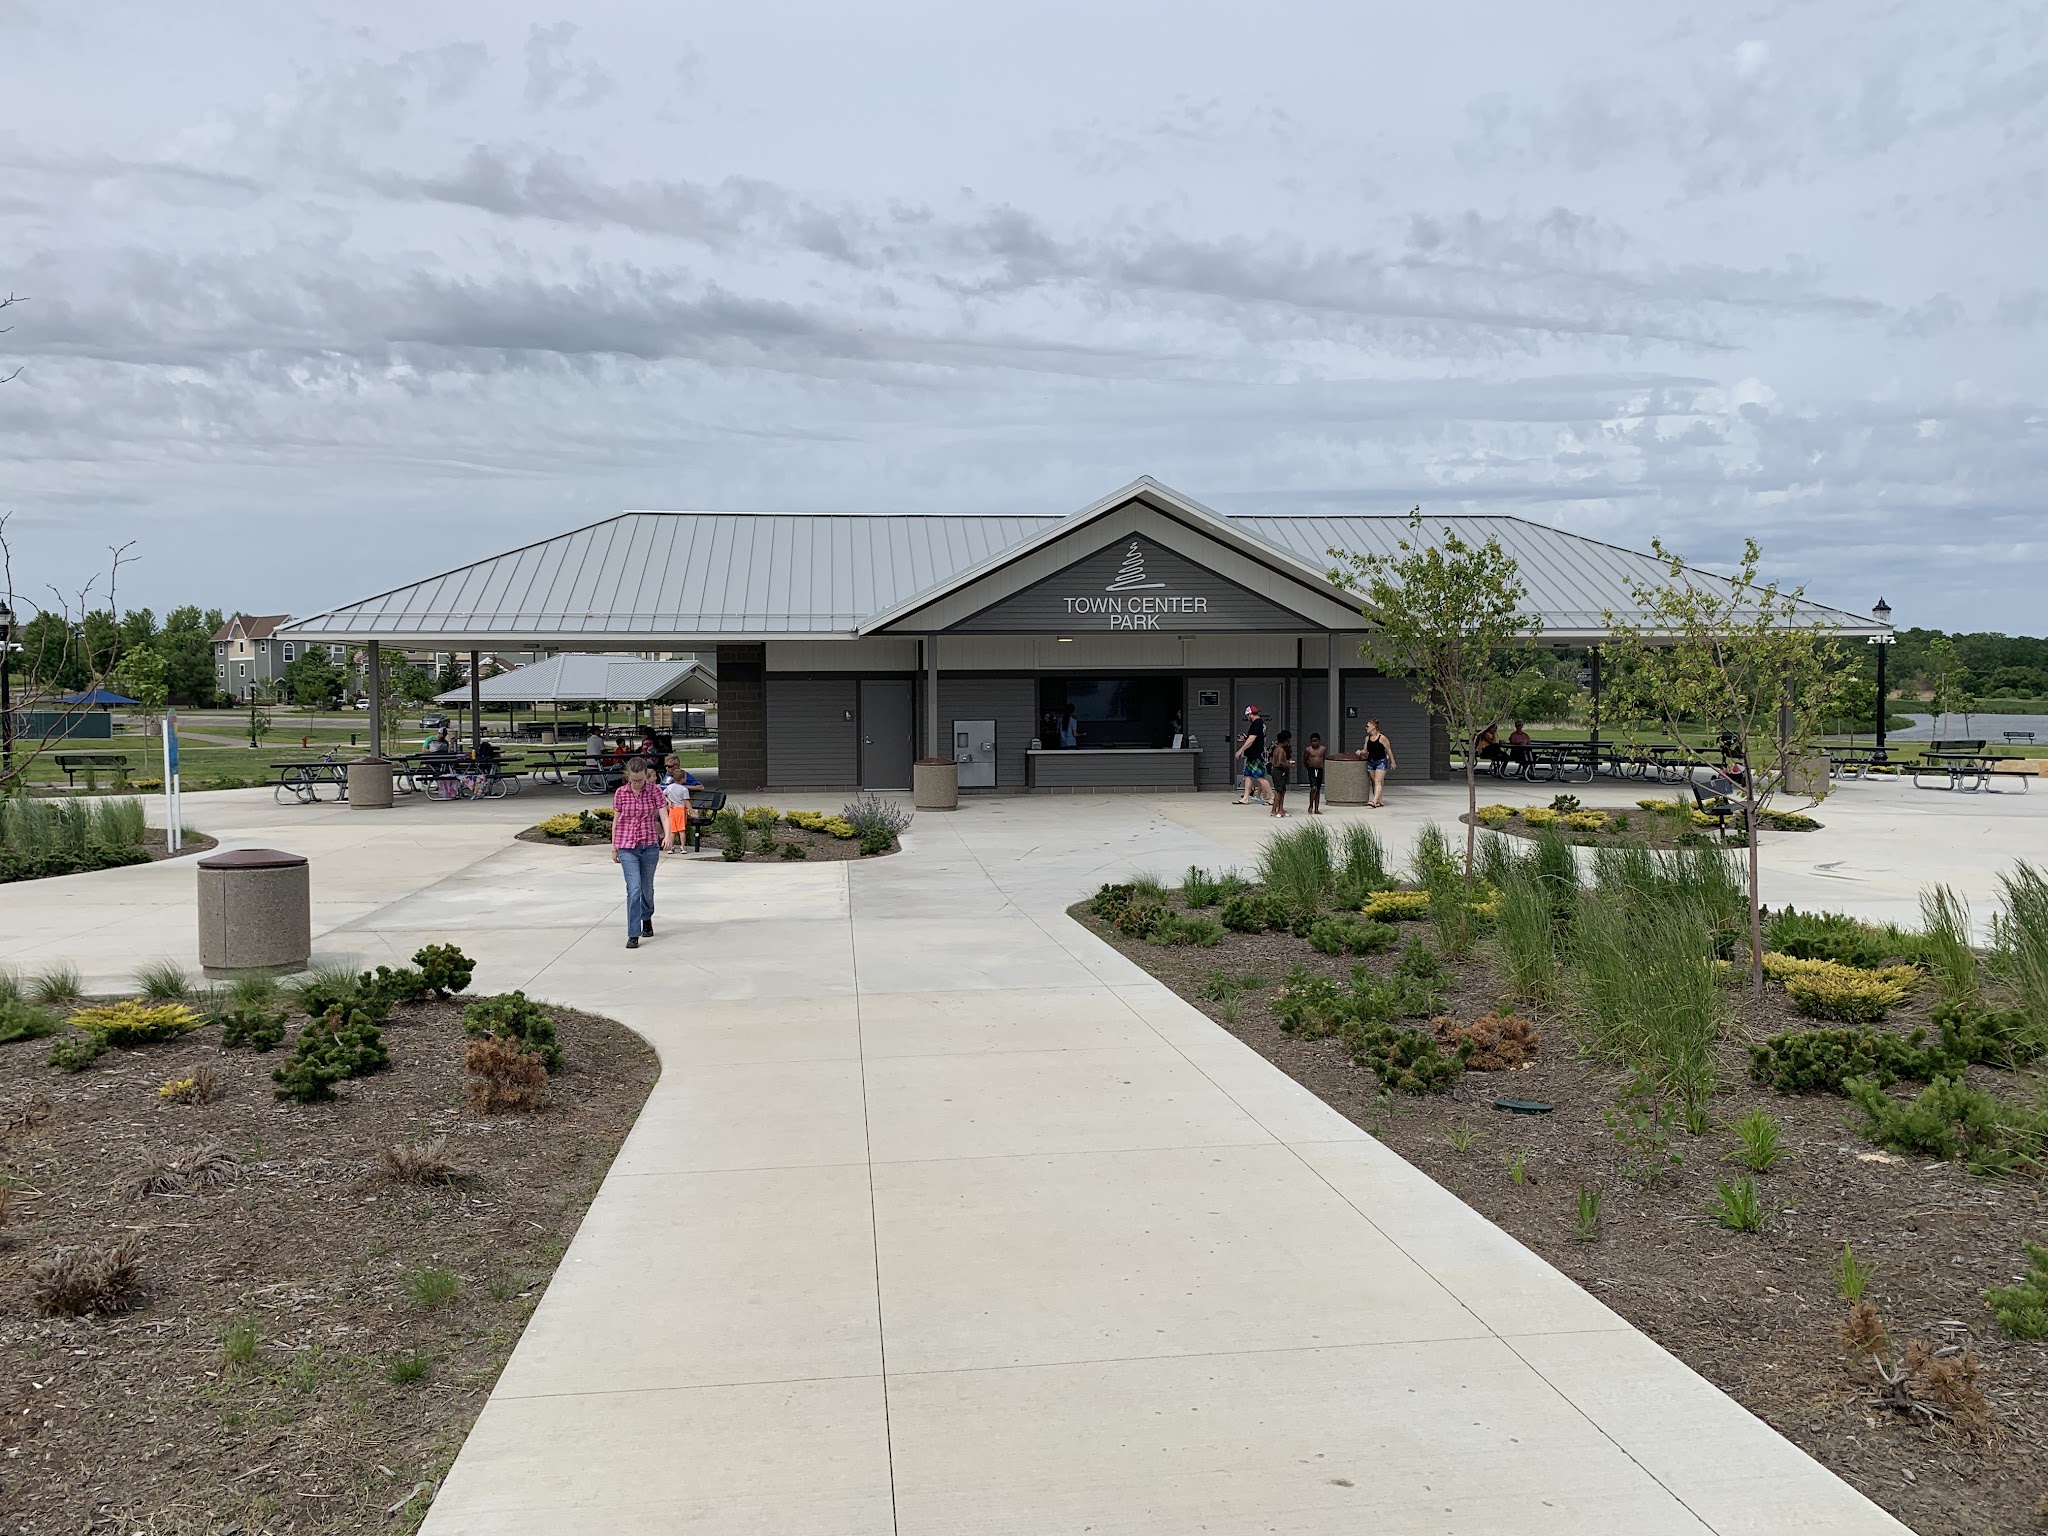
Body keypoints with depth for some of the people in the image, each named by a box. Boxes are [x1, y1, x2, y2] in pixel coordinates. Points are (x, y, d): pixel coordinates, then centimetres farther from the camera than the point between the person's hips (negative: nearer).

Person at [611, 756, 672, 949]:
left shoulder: (655, 791, -4)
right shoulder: (620, 793, -2)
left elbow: (664, 816, -10)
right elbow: (616, 821, 5)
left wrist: (667, 835, -29)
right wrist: (613, 847, 7)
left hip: (650, 846, 1)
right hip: (627, 848, -1)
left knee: (647, 888, 15)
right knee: (634, 889, -12)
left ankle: (646, 918, 44)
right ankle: (633, 935, -10)